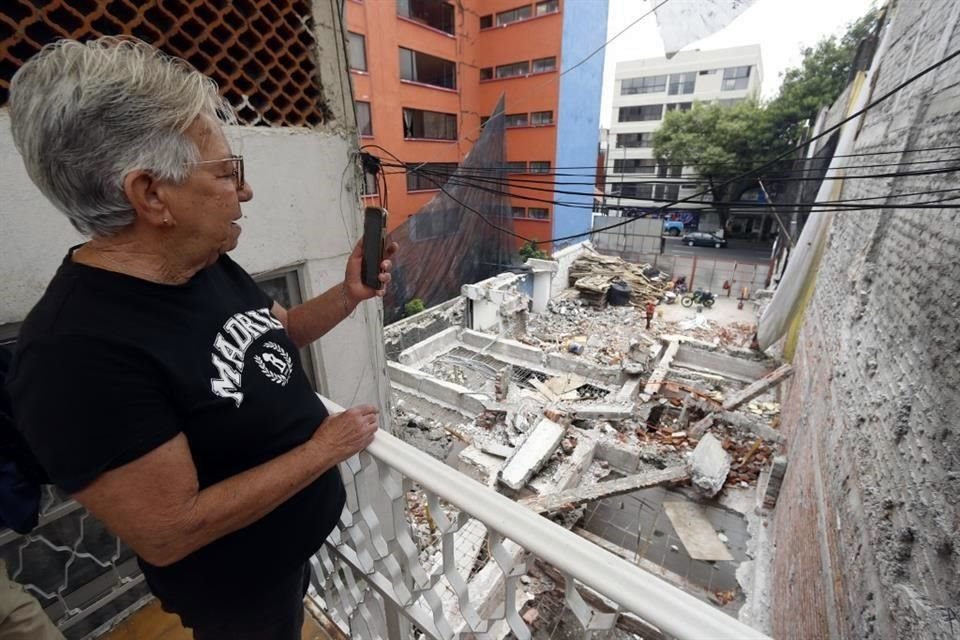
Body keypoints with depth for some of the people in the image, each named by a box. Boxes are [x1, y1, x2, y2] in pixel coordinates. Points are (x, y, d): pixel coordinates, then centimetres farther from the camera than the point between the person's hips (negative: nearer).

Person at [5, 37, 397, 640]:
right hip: (241, 589, -6)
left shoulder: (212, 265, -8)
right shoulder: (77, 352, -33)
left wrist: (348, 295, -11)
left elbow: (275, 336, 5)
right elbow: (168, 533, -29)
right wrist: (324, 449, -25)